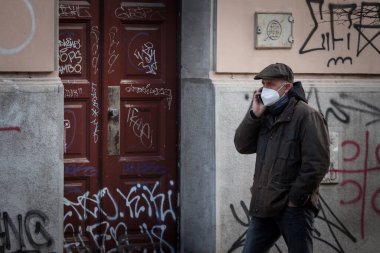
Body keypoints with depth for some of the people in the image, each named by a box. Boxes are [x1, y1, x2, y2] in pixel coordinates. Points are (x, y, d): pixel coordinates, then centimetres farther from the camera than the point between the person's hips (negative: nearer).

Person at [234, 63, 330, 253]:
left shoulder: (306, 115, -10)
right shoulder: (266, 116, 15)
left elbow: (316, 164, -16)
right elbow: (242, 146, 9)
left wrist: (296, 198, -16)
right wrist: (254, 115, -3)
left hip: (293, 208, -7)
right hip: (264, 205, 8)